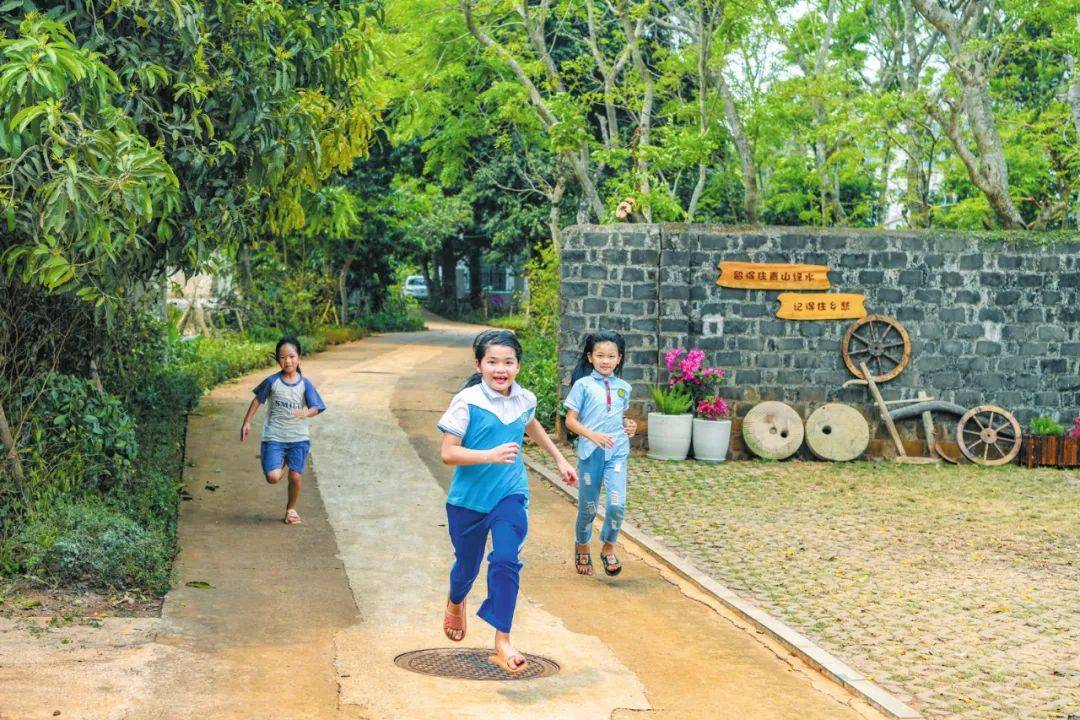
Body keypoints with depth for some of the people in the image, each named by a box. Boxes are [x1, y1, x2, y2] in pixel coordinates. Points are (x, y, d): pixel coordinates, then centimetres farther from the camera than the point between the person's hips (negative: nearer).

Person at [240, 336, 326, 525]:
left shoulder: (305, 384, -2)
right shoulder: (272, 382, -3)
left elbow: (315, 408, -6)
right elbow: (257, 400, 10)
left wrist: (306, 413, -28)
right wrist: (247, 422, 10)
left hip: (298, 438, 1)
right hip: (274, 437, 0)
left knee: (296, 476, -1)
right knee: (273, 477, -13)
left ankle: (291, 509, 25)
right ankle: (281, 463, 24)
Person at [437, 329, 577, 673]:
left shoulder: (524, 400, -1)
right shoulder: (467, 402, -16)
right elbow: (448, 453, -20)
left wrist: (560, 459, 28)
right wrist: (491, 455, -31)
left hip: (510, 494, 2)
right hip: (469, 497, -2)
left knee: (506, 561, -17)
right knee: (467, 565, 16)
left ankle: (502, 643, -11)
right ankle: (455, 602, 52)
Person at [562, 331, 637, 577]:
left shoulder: (623, 387, 9)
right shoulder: (583, 384, -3)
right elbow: (570, 420, -4)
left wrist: (629, 425, 1)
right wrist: (592, 435, -19)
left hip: (617, 452, 2)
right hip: (590, 453, -2)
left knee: (617, 504, -14)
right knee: (588, 507, 9)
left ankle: (608, 548, 9)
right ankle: (582, 547, 34)